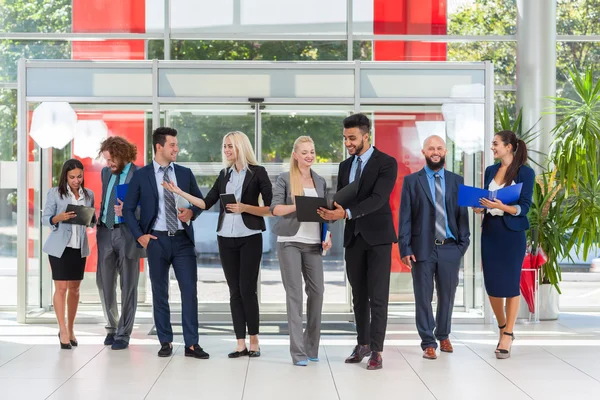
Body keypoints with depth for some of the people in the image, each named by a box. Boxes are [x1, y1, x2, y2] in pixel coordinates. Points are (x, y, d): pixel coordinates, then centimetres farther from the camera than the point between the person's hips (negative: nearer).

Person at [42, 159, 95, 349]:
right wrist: (59, 217, -25)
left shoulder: (89, 194, 6)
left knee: (74, 288, 9)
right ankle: (63, 331, 0)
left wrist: (91, 219, -12)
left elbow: (92, 219, 11)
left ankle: (70, 329, 20)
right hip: (59, 246, -4)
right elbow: (45, 219, -6)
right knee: (61, 288, -6)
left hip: (79, 247, 4)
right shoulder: (55, 193, -5)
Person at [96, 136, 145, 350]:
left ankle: (123, 334, 10)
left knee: (128, 285, 2)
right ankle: (112, 327, 26)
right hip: (106, 232, 6)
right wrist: (99, 221, 13)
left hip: (127, 234, -6)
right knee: (104, 282, 9)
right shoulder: (106, 172, 13)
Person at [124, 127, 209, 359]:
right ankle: (165, 342, 15)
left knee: (190, 291, -4)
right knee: (160, 293, 6)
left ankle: (191, 344, 1)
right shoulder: (141, 175, 1)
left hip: (183, 240, 2)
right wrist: (139, 236, -4)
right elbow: (128, 209, 4)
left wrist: (191, 212, -8)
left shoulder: (185, 173, 8)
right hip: (156, 240, -1)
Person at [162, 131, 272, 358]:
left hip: (250, 237, -5)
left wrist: (244, 208, -17)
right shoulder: (224, 174, 13)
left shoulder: (257, 172, -2)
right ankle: (241, 344, 9)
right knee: (234, 291, 5)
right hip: (226, 238, 5)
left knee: (247, 289, -6)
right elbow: (206, 203, 11)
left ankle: (254, 340, 9)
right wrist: (180, 192, 6)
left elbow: (270, 208, -6)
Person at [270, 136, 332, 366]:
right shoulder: (284, 179, 1)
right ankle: (298, 352, -4)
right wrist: (298, 206, -23)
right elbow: (275, 208, -9)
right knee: (294, 293, -5)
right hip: (290, 242, -4)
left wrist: (328, 236, 1)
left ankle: (311, 347, 12)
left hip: (314, 243, 4)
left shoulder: (320, 182, 14)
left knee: (317, 290, -1)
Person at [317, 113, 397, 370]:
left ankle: (376, 351, -2)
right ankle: (363, 344, 21)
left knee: (378, 296, -5)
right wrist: (331, 212, -11)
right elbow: (339, 200, 13)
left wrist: (346, 213, -29)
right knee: (358, 296, 11)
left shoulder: (387, 163, -7)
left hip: (377, 236, -6)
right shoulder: (345, 166, 13)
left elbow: (378, 198, -19)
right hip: (353, 236, 6)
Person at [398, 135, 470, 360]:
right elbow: (405, 217, 0)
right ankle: (428, 343, 11)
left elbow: (463, 215, 8)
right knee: (423, 298, 2)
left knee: (447, 296, 11)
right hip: (423, 248, -2)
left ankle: (443, 336, 30)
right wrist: (405, 248, -7)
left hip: (450, 248, 2)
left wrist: (463, 244, -1)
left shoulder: (457, 181, 9)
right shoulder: (411, 181, 3)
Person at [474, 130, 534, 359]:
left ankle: (507, 335, 6)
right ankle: (503, 329, 25)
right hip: (490, 230, 5)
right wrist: (480, 207, -6)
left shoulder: (525, 172, -6)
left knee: (510, 283, -1)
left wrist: (501, 206, -25)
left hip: (512, 232, -5)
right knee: (492, 283, 7)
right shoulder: (490, 171, 10)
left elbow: (524, 207, -10)